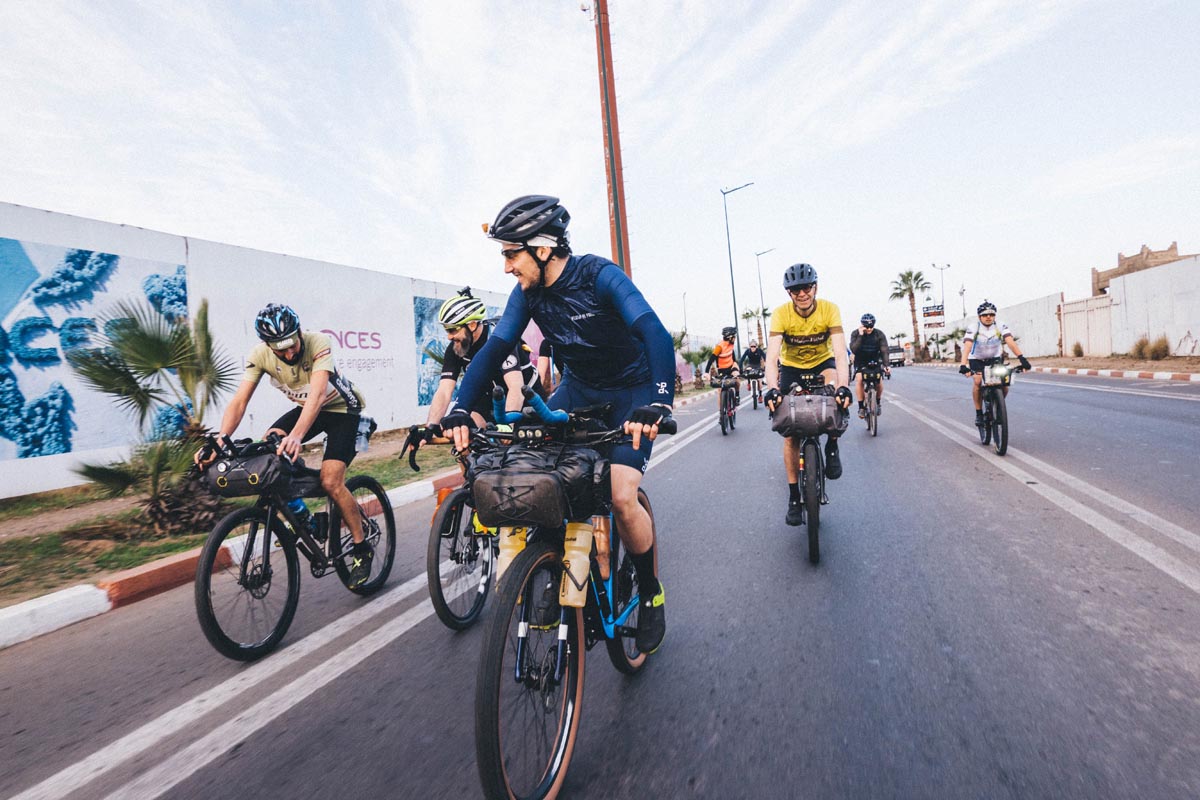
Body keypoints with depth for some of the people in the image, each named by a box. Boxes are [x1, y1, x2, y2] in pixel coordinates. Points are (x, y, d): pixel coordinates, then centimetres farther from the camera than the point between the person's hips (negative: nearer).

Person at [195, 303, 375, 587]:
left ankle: (362, 547, 0)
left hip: (342, 409, -5)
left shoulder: (318, 343, -30)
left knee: (330, 482, -19)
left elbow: (317, 393, -42)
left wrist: (296, 436, -56)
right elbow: (239, 401, -21)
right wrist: (220, 439, -37)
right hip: (305, 408, 6)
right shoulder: (259, 355, -17)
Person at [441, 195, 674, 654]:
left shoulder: (599, 275, -23)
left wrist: (658, 404, -50)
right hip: (578, 389, 5)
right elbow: (495, 348, -13)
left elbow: (655, 333, -35)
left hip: (631, 390, -5)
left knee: (621, 497, -21)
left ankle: (651, 592, 7)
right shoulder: (529, 292, -7)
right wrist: (459, 410, -26)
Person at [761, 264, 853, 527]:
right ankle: (794, 497, 9)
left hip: (822, 363, 0)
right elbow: (771, 355, -33)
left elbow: (840, 352, -32)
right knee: (790, 435, -4)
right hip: (791, 368, 0)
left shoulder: (829, 309, -23)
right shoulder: (781, 314, -23)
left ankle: (832, 446, -10)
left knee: (836, 386, -37)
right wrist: (772, 388, -50)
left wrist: (843, 386, -49)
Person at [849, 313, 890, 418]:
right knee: (859, 379, -25)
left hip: (875, 360, 1)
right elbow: (853, 350, -27)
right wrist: (860, 335, -33)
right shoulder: (855, 333, -15)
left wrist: (886, 365, -33)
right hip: (860, 361, -1)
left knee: (879, 379, -21)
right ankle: (861, 406, -15)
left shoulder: (879, 334, -13)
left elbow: (884, 351, -19)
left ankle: (878, 402, 6)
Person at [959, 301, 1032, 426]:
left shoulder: (1001, 327, -17)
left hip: (995, 359, 2)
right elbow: (967, 346, -35)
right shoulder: (973, 328, -23)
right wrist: (963, 365, -49)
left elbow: (1010, 342, -29)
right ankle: (979, 413, -13)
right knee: (977, 380, -27)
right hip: (976, 359, -2)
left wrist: (1021, 358, -43)